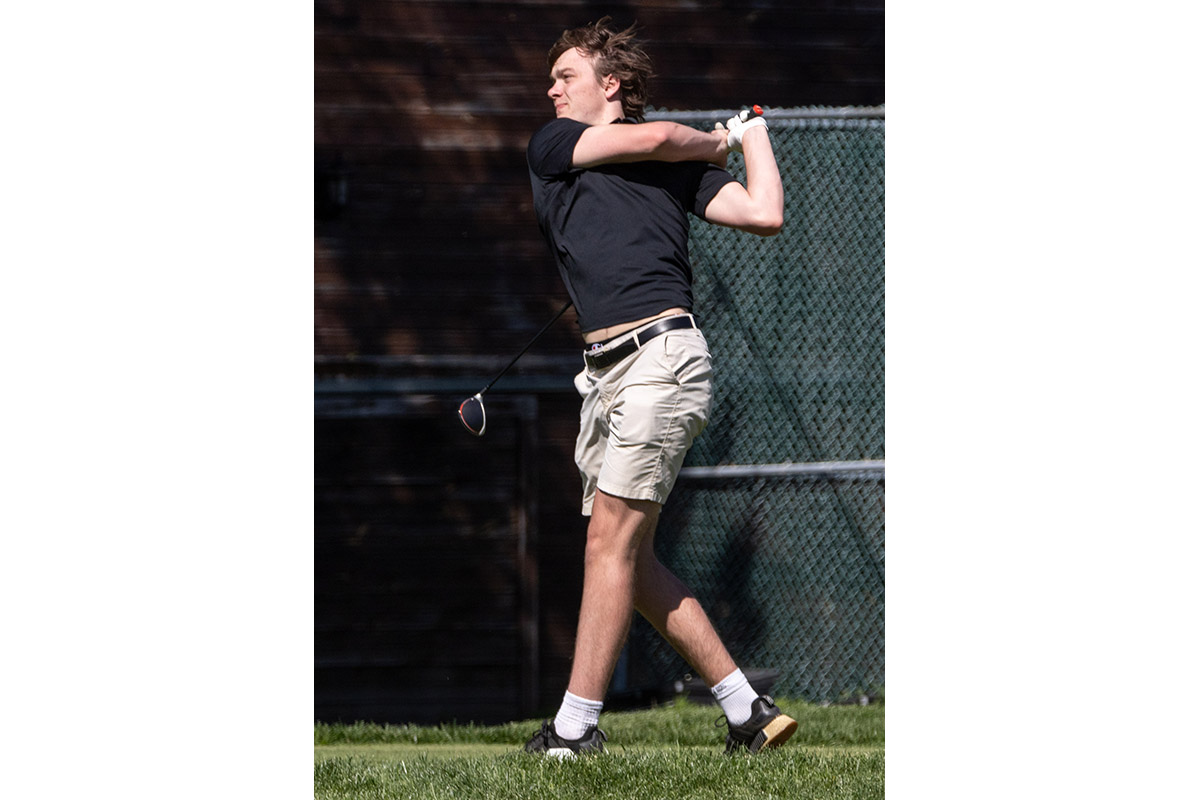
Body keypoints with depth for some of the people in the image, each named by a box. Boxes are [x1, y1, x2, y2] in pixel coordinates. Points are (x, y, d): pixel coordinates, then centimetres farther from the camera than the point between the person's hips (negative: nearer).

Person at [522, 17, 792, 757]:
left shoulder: (682, 166, 9)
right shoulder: (552, 147, 19)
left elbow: (765, 216, 0)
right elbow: (654, 139, 6)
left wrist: (752, 135, 14)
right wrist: (716, 143, 24)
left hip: (662, 357, -6)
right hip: (607, 372, 6)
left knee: (612, 541, -10)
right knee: (629, 558, 2)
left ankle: (576, 726, -8)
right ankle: (747, 710, 7)